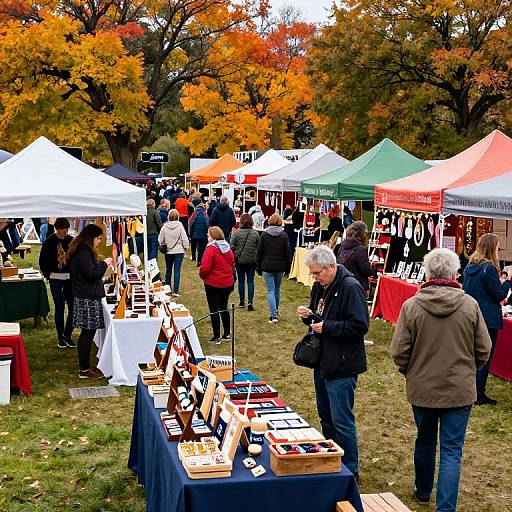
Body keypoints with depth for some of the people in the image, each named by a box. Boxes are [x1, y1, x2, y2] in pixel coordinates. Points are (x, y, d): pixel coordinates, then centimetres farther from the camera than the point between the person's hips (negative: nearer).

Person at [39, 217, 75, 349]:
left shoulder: (72, 241, 3)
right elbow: (42, 261, 5)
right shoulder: (49, 242, -2)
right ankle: (60, 338, 10)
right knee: (59, 308, 1)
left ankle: (67, 335, 12)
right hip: (56, 279, -2)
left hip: (70, 278, 2)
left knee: (73, 307, -1)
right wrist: (48, 275, 0)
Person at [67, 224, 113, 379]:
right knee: (88, 333, -6)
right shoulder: (83, 253, -16)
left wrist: (102, 265, 13)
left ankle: (85, 365, 22)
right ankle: (84, 370, -1)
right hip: (87, 299, -11)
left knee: (87, 333, 15)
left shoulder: (82, 250, 16)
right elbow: (92, 274, -20)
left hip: (85, 297, 11)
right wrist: (104, 264, -8)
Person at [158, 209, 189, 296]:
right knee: (177, 271, -1)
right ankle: (175, 291, -5)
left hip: (168, 252, 3)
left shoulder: (165, 226, -6)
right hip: (179, 251, -3)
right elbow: (185, 239, -10)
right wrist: (185, 247, 7)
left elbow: (160, 240, -1)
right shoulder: (180, 226, -12)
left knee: (168, 271, 17)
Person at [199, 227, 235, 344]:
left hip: (213, 284, -7)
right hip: (227, 283, 7)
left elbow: (205, 268, -22)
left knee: (214, 310, 1)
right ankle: (227, 334, 23)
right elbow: (232, 264, 13)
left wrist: (202, 276, -3)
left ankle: (216, 337, 4)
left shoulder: (211, 249, -18)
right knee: (224, 308, 18)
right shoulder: (228, 248, 5)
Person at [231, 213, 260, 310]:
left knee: (241, 281, 11)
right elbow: (259, 247, 1)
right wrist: (257, 260, 13)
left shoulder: (237, 233, -10)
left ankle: (242, 302, 18)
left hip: (240, 260, -1)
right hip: (252, 261, 1)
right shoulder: (255, 233, -4)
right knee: (250, 281, 5)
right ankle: (250, 302, -4)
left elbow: (232, 247, -7)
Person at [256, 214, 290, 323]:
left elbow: (259, 252, -1)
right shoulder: (284, 235, -2)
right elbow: (287, 253, 0)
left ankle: (273, 315, -12)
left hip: (267, 267, -2)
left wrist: (258, 268, 7)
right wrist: (287, 267, 10)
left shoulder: (264, 235, -4)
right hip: (280, 267, 2)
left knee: (270, 290, -1)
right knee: (277, 289, 19)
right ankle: (276, 311, 34)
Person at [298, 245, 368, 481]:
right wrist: (309, 315, -2)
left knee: (342, 421, -2)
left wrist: (327, 327, -22)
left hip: (342, 366, -9)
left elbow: (360, 325, -23)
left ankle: (350, 470, 11)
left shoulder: (350, 287, -19)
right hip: (322, 362, 9)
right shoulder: (320, 286, 8)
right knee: (326, 417, 19)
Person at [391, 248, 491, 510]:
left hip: (422, 388, 1)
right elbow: (483, 350, -2)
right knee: (452, 450, 5)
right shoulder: (470, 305, -11)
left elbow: (399, 352, -8)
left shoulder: (411, 306, -12)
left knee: (425, 441, 22)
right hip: (460, 390, -1)